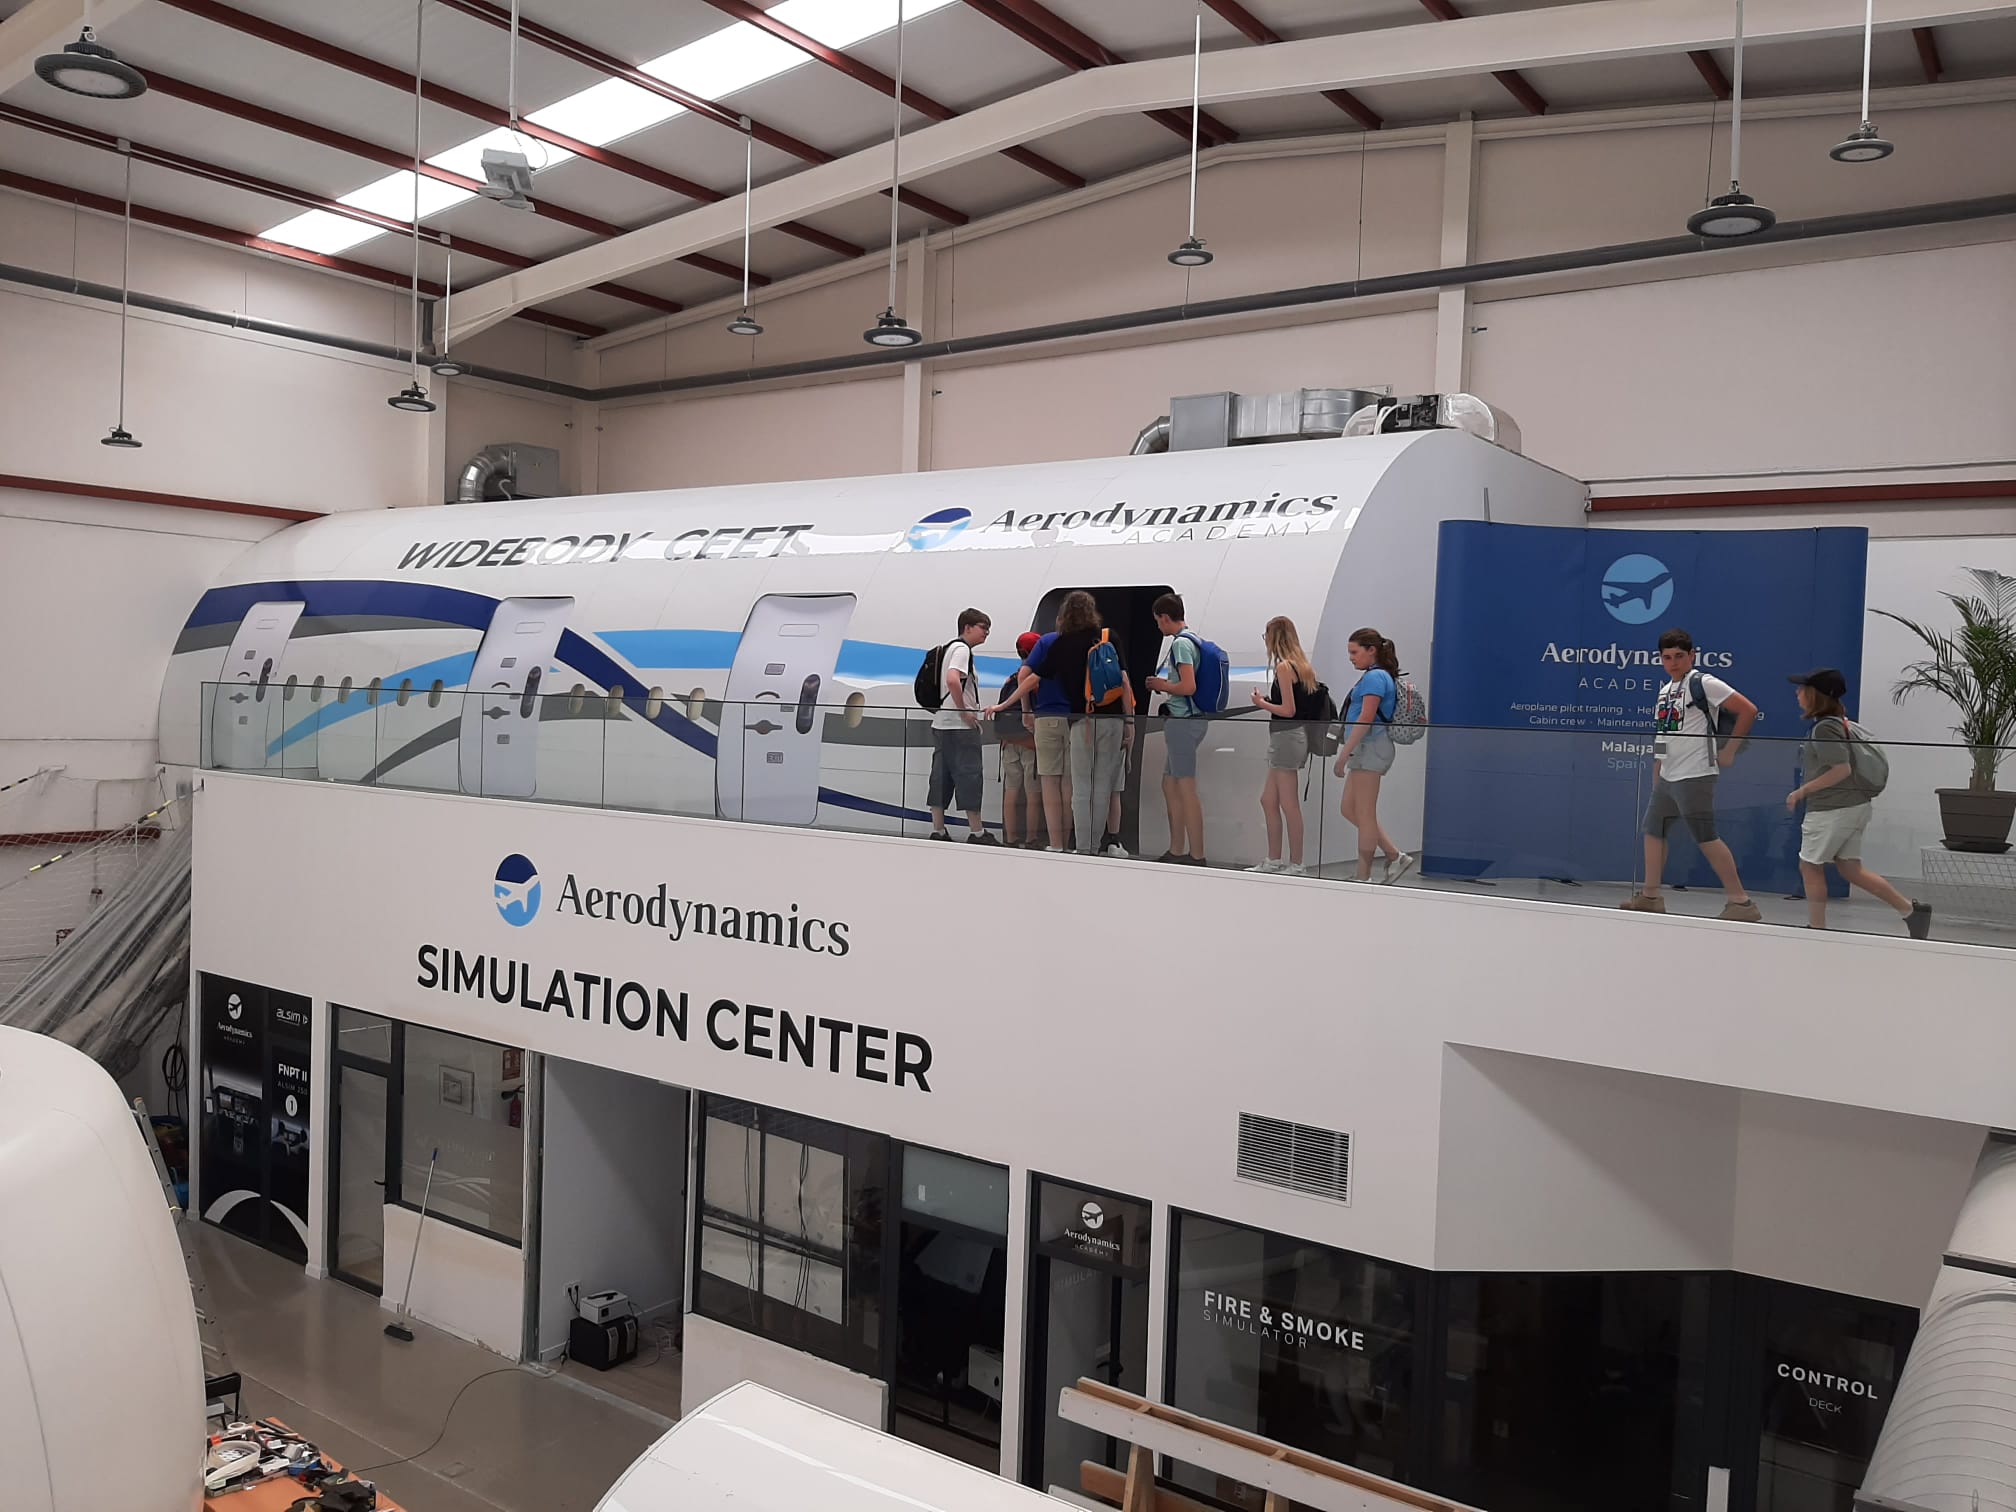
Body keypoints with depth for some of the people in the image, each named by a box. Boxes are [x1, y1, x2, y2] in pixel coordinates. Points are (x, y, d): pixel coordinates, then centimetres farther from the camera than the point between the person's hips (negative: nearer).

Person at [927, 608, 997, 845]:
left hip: (942, 724, 10)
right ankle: (976, 833, -2)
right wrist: (964, 711, -19)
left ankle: (937, 832, 9)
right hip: (959, 726, -10)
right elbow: (952, 680, -26)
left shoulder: (951, 648, 21)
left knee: (941, 778, 8)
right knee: (969, 776, -5)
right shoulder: (962, 648, -10)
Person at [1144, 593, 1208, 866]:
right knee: (1170, 785, 17)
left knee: (1186, 790, -6)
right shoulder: (1190, 640, 16)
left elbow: (1188, 687, -23)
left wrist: (1162, 685, -7)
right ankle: (1177, 851, 23)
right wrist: (1164, 684, 15)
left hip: (1183, 721, -11)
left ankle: (1197, 856, -3)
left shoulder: (1181, 643, -15)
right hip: (1183, 720, 11)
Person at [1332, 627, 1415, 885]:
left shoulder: (1375, 677, -13)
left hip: (1370, 748, -10)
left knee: (1364, 815, -3)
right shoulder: (1377, 676, 18)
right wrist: (1348, 752, 19)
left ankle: (1363, 877, 5)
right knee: (1349, 809, 12)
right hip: (1364, 750, 10)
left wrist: (1344, 754, -20)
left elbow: (1366, 719, -21)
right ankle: (1396, 857, 14)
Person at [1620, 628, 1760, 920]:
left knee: (1707, 838, -8)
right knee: (1653, 830, 12)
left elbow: (1748, 710, -13)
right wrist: (1656, 781, 18)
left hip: (1695, 775, -9)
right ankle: (1650, 896, 21)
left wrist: (1729, 750, -10)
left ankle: (1741, 902, -2)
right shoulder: (1665, 691, 15)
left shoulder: (1703, 683, -9)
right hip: (1667, 776, 9)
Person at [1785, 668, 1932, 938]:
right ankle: (1910, 910, 10)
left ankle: (1816, 927, 12)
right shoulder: (1844, 723, 12)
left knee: (1810, 866, 5)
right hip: (1856, 806, 9)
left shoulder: (1824, 728, -17)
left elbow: (1841, 769, -22)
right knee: (1850, 869, 13)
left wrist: (1802, 791, -17)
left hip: (1832, 810, -9)